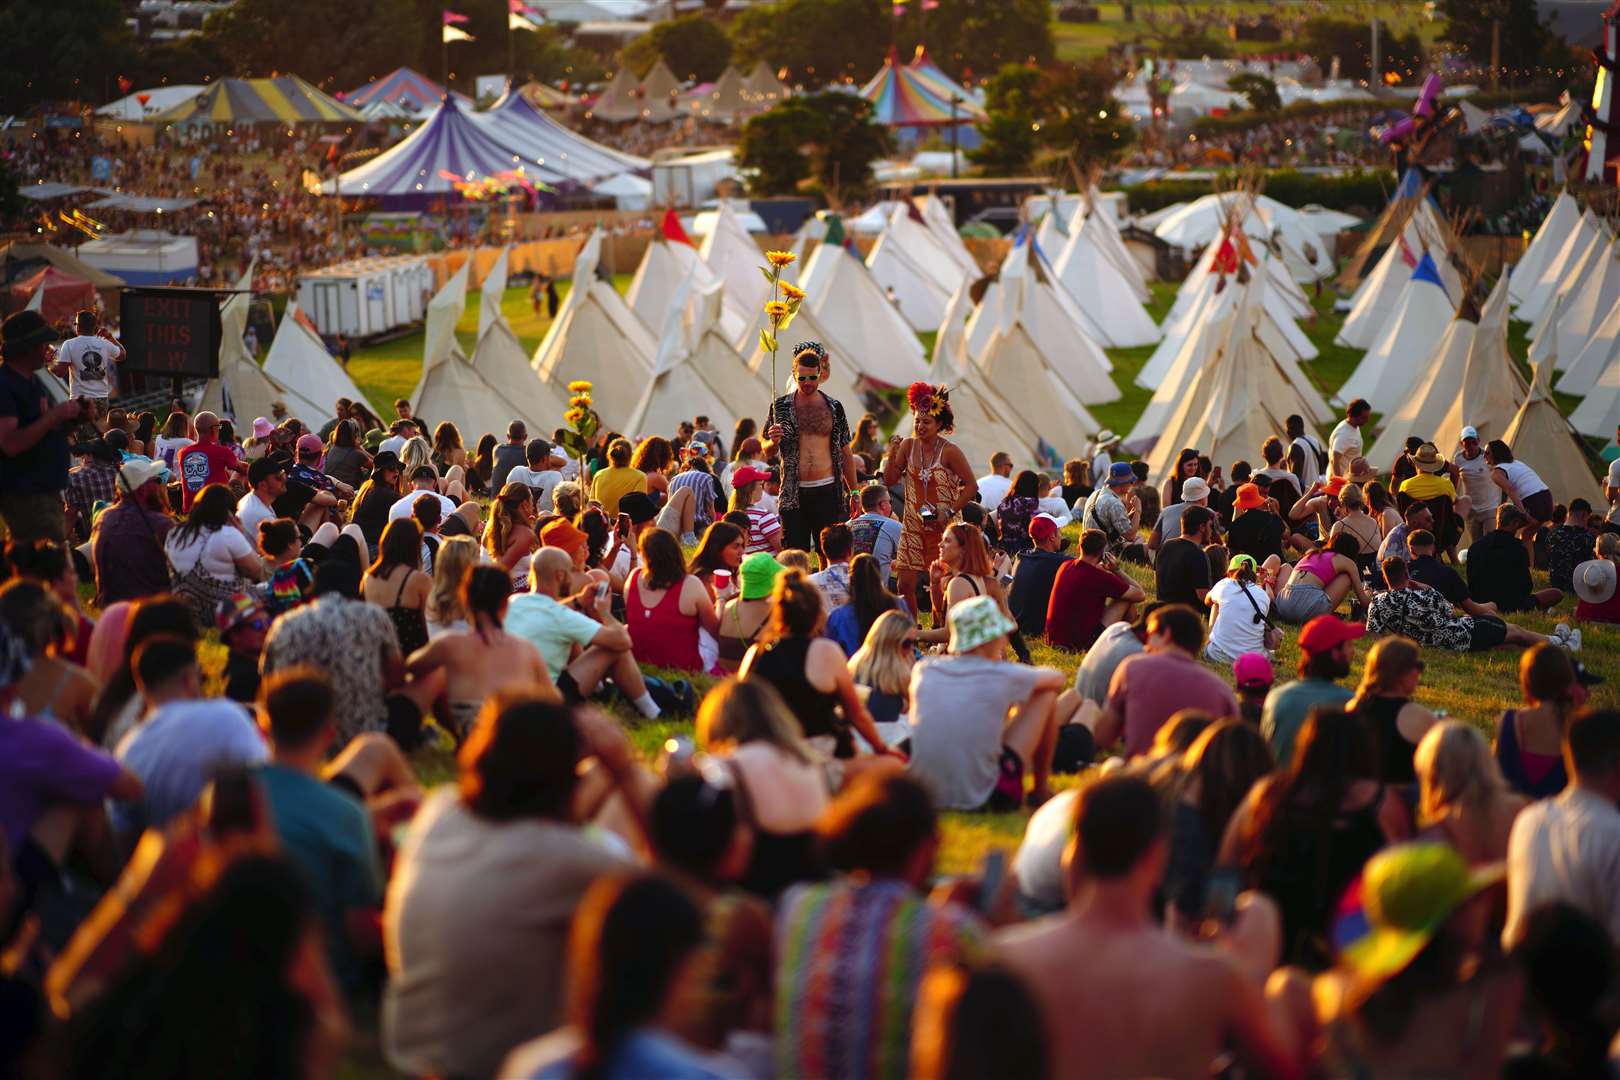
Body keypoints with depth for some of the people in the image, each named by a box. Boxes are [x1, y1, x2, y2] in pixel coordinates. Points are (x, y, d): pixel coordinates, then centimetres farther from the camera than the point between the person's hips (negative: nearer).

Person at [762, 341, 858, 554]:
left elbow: (845, 453, 13)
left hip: (828, 491, 0)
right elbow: (767, 453, 10)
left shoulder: (834, 407, 7)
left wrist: (854, 491, 11)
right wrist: (773, 442, -13)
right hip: (794, 494, 0)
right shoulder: (781, 406, 4)